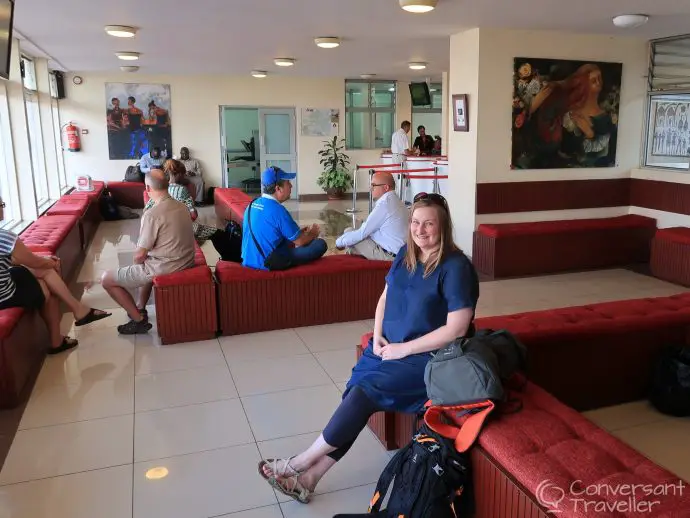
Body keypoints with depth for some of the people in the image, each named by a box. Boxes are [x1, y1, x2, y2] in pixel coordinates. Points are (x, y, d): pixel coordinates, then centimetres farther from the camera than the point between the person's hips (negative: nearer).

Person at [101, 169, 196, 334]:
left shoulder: (152, 214, -22)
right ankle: (140, 309, 40)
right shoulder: (181, 207, 3)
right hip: (185, 263, 8)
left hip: (164, 269, -8)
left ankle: (139, 320, 11)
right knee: (147, 264, 38)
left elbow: (140, 255, -17)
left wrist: (137, 263, 8)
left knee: (107, 279, 7)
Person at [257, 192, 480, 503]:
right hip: (390, 348, 6)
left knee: (366, 389, -22)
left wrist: (403, 349, -17)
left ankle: (303, 463, -9)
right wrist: (377, 337, -2)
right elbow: (385, 298, 15)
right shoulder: (406, 254, 6)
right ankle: (310, 476, -14)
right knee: (357, 392, -17)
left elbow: (456, 329, -19)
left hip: (429, 358, -6)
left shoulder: (456, 267, -16)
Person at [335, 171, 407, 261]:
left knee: (349, 232, -2)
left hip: (387, 255, -9)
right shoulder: (394, 200, 9)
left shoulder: (384, 204, -20)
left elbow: (362, 233, -16)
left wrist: (340, 242, -1)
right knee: (350, 233, 14)